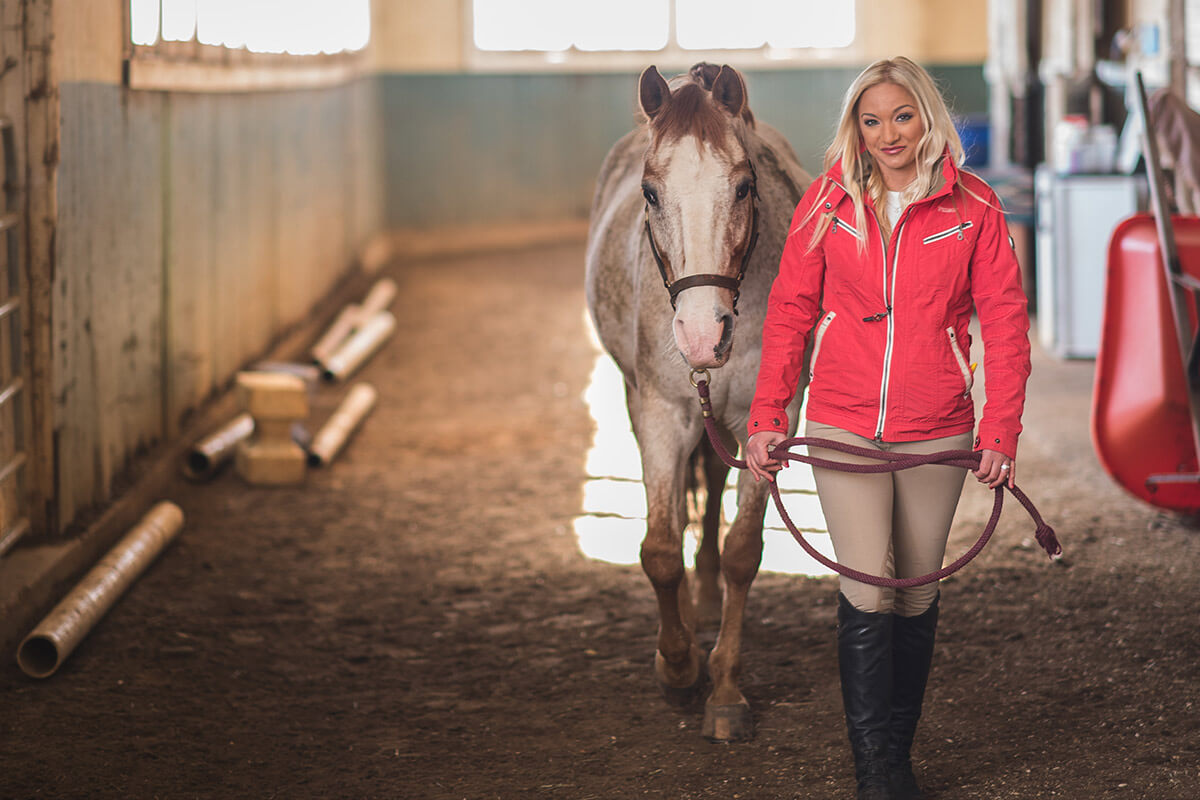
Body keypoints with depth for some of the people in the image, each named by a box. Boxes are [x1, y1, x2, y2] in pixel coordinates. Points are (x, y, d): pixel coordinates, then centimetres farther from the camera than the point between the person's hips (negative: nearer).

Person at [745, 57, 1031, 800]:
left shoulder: (973, 207, -2)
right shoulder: (828, 203, 0)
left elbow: (1005, 321, -2)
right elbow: (790, 312, 4)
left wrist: (1001, 431, -8)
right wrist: (768, 417, -1)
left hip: (937, 435, 1)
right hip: (844, 429, -1)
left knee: (916, 598, 10)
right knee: (868, 597, -7)